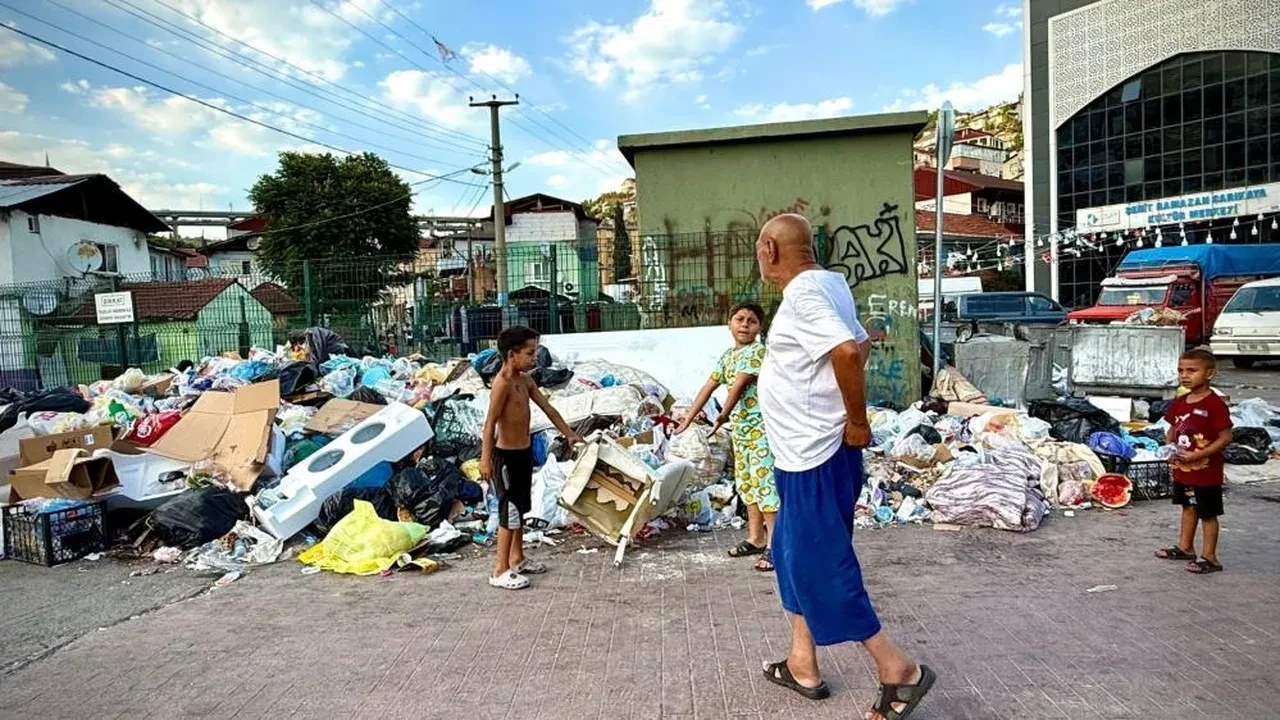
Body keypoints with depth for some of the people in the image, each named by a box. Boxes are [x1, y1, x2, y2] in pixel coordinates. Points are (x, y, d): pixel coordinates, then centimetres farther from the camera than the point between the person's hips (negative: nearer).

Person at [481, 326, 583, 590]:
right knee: (510, 512, -4)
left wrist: (569, 434, 14)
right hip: (507, 455, -9)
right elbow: (490, 422, -23)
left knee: (521, 509, 18)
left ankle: (517, 559, 32)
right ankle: (500, 571, 5)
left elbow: (548, 409, 14)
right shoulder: (502, 383, -20)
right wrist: (486, 459, -25)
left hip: (524, 452, 9)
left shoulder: (525, 380, 6)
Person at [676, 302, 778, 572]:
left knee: (764, 483, -8)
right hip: (741, 429, 9)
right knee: (746, 484, 15)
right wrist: (688, 418, 13)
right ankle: (755, 538, 26)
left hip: (761, 428, -9)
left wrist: (723, 415, -12)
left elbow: (738, 386, -20)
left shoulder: (758, 352, -14)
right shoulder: (728, 355, 13)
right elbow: (709, 386, 14)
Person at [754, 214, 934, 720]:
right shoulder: (826, 285, 11)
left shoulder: (802, 295, -20)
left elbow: (847, 352, -35)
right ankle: (802, 665, 31)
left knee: (819, 564, 0)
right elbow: (859, 343, 22)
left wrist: (857, 423, -22)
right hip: (808, 452, 10)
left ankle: (898, 669, 12)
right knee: (794, 554, 19)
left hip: (813, 456, -10)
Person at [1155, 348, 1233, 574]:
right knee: (1188, 508, 21)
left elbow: (1225, 438, -19)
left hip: (1206, 472, -7)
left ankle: (1209, 557, 14)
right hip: (1182, 470, 7)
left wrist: (1197, 455, -23)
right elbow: (1172, 430, 16)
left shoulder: (1215, 404, -18)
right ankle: (1185, 547, 35)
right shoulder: (1179, 403, 4)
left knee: (1207, 514, 4)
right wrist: (1170, 446, -4)